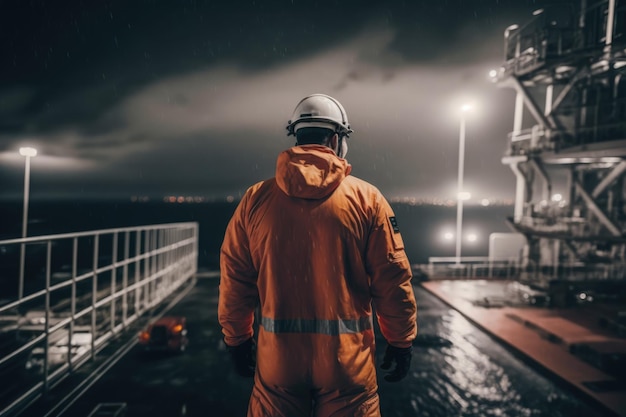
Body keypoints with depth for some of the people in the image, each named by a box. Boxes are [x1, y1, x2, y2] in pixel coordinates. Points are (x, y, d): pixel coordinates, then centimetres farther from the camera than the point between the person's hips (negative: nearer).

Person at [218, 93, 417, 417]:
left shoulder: (256, 198, -3)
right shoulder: (366, 198, -7)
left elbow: (235, 279, 1)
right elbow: (393, 279, -6)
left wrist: (237, 338, 14)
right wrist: (400, 341, 7)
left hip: (278, 353, 2)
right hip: (345, 354, -1)